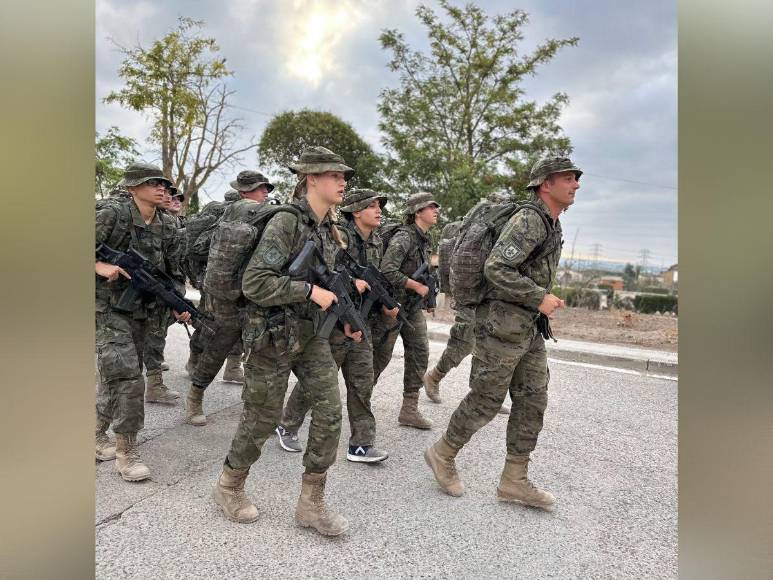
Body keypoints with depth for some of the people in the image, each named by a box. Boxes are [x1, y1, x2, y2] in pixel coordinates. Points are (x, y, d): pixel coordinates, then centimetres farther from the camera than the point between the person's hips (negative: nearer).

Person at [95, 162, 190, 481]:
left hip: (143, 312, 6)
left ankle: (98, 434, 36)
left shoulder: (167, 227, 3)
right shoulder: (112, 213, -13)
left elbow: (173, 271, 9)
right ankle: (126, 451, 1)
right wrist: (100, 266, -27)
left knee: (116, 377, 16)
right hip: (108, 308, -6)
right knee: (126, 377, -12)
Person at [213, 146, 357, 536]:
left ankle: (311, 503, 15)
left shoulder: (329, 229, 7)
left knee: (329, 409, 0)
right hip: (274, 335, -7)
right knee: (262, 418, 7)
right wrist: (310, 291, -25)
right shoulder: (285, 223, -17)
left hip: (312, 334, 7)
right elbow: (254, 283, -24)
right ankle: (229, 487, 34)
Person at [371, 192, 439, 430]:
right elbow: (387, 272, -26)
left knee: (419, 353, 3)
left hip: (413, 306, 8)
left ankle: (409, 409, 10)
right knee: (380, 355, 3)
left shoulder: (425, 240, 11)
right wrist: (417, 286, -20)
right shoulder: (403, 237, -17)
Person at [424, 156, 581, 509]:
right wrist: (540, 299, -20)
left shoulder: (552, 227, 16)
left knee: (532, 401, 8)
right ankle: (443, 455, 22)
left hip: (527, 330, 10)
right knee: (485, 401, 1)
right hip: (501, 326, -10)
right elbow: (496, 269, -26)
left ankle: (514, 481, 17)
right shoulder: (528, 220, -15)